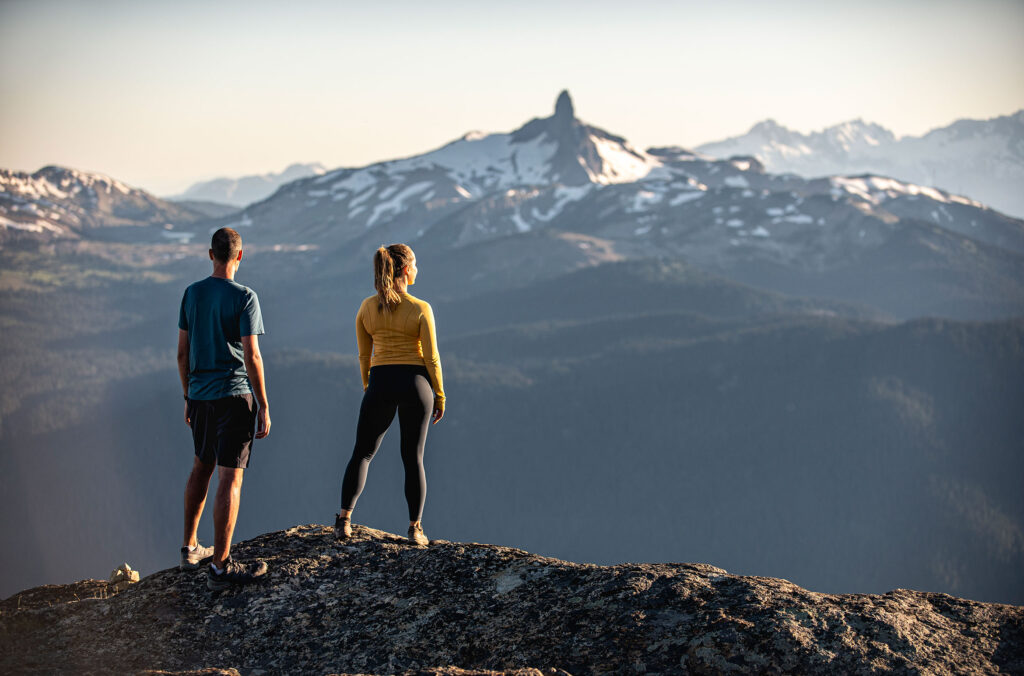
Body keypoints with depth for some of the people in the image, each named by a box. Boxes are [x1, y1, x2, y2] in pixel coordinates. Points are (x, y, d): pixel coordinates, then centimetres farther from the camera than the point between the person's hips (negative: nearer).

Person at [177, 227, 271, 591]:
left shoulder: (192, 294, 5)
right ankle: (220, 565, -7)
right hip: (234, 395, -6)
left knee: (201, 467, 23)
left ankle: (189, 548, 32)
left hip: (200, 396, 6)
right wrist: (264, 406, -8)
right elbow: (251, 357, -14)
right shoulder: (244, 297, -11)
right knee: (230, 478, -5)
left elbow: (182, 353, 9)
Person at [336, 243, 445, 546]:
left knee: (362, 453, 10)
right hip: (415, 384, -2)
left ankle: (344, 518, -3)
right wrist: (440, 396, 2)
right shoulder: (421, 309, -8)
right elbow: (431, 358, -7)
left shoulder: (366, 308, 1)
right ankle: (415, 528, 8)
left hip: (381, 384, 2)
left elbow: (364, 355, 7)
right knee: (413, 458, 8)